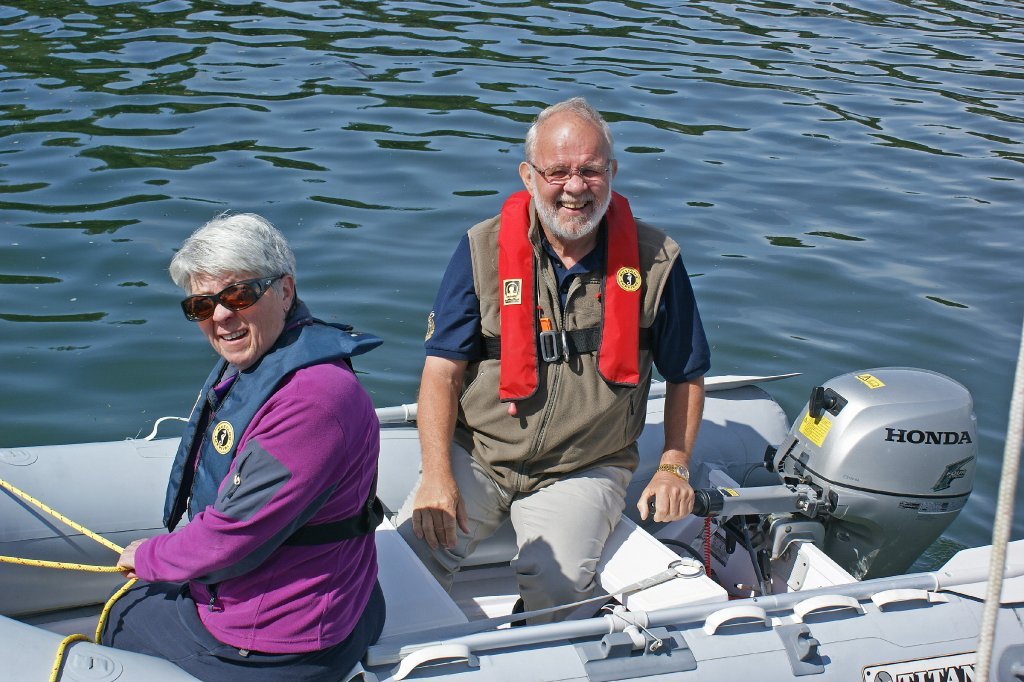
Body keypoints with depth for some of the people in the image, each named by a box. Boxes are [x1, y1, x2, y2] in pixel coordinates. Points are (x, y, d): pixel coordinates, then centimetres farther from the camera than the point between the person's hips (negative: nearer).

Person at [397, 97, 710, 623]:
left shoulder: (655, 261, -4)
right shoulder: (484, 250, -4)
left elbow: (686, 375, 9)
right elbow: (443, 369, -4)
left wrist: (674, 466, 0)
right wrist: (437, 476, -15)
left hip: (587, 470, -1)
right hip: (477, 456, 1)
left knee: (557, 583, -26)